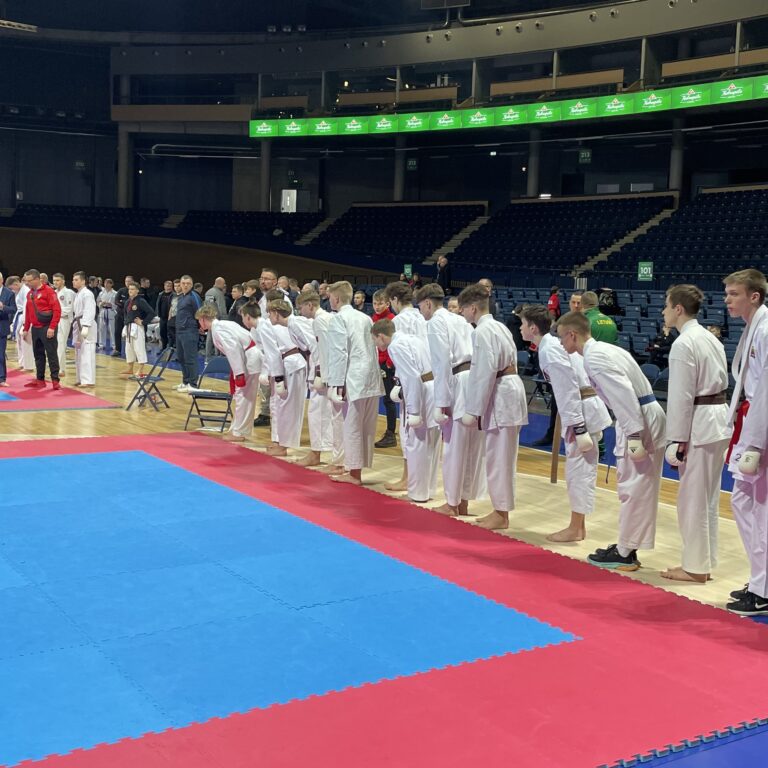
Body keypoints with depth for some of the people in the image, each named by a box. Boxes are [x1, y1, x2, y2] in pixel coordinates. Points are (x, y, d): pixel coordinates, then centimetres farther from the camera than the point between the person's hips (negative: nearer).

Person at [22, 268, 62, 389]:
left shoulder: (48, 291, -10)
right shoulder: (30, 294, 13)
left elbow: (57, 310, -15)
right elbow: (28, 312, 20)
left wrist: (52, 328, -19)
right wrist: (26, 329, 17)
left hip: (47, 328, -7)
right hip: (35, 329, 7)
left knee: (51, 354, -4)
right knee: (38, 355, 12)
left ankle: (55, 380, -1)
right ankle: (40, 380, 20)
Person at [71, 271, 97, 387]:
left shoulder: (87, 294, -13)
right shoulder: (77, 294, 18)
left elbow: (89, 312, -21)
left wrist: (85, 327, -27)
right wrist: (75, 325, 21)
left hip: (86, 326, -11)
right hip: (78, 325, 11)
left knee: (86, 353, -12)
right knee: (78, 354, 14)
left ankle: (89, 380, -11)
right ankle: (80, 379, 22)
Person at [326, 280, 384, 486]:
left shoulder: (338, 319, -5)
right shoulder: (365, 318, 16)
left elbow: (339, 353, -12)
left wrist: (336, 384, -10)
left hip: (354, 379, -7)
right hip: (372, 378, 8)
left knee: (352, 426, -1)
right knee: (367, 426, 12)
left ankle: (354, 472, 4)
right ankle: (358, 467, 20)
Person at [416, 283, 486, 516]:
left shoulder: (436, 322, -3)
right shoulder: (460, 320, 22)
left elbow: (443, 362, -12)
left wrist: (441, 402, -11)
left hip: (461, 384, -8)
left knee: (454, 447, 3)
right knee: (472, 447, 14)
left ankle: (452, 504, 13)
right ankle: (463, 502, 24)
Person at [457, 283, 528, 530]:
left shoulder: (482, 332, -15)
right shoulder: (499, 327, 16)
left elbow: (484, 374, -19)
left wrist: (472, 411, -15)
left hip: (499, 396, -10)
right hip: (510, 391, 10)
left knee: (498, 458, -1)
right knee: (502, 458, 16)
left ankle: (501, 515, 7)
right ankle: (500, 510, 24)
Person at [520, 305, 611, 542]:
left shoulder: (549, 351, -16)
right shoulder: (553, 344, 14)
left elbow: (569, 389, -21)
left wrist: (579, 428, -21)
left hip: (581, 413, -10)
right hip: (583, 410, 10)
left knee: (579, 469, -1)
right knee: (579, 469, 15)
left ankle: (576, 528, 8)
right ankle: (578, 526, 23)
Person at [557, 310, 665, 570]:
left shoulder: (594, 358, -15)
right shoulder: (605, 349, 15)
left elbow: (623, 395, -23)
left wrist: (634, 437, -23)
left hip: (640, 421, -10)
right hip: (648, 417, 10)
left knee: (632, 488, -1)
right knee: (638, 489, 16)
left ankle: (625, 553, 9)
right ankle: (626, 547, 26)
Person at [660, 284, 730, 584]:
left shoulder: (683, 344, -16)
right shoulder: (710, 338, 13)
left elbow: (681, 397, -18)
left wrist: (676, 441, -15)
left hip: (699, 426, -9)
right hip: (719, 421, 9)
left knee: (693, 499, 1)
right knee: (708, 498, 16)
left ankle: (695, 567, 9)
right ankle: (704, 562, 25)